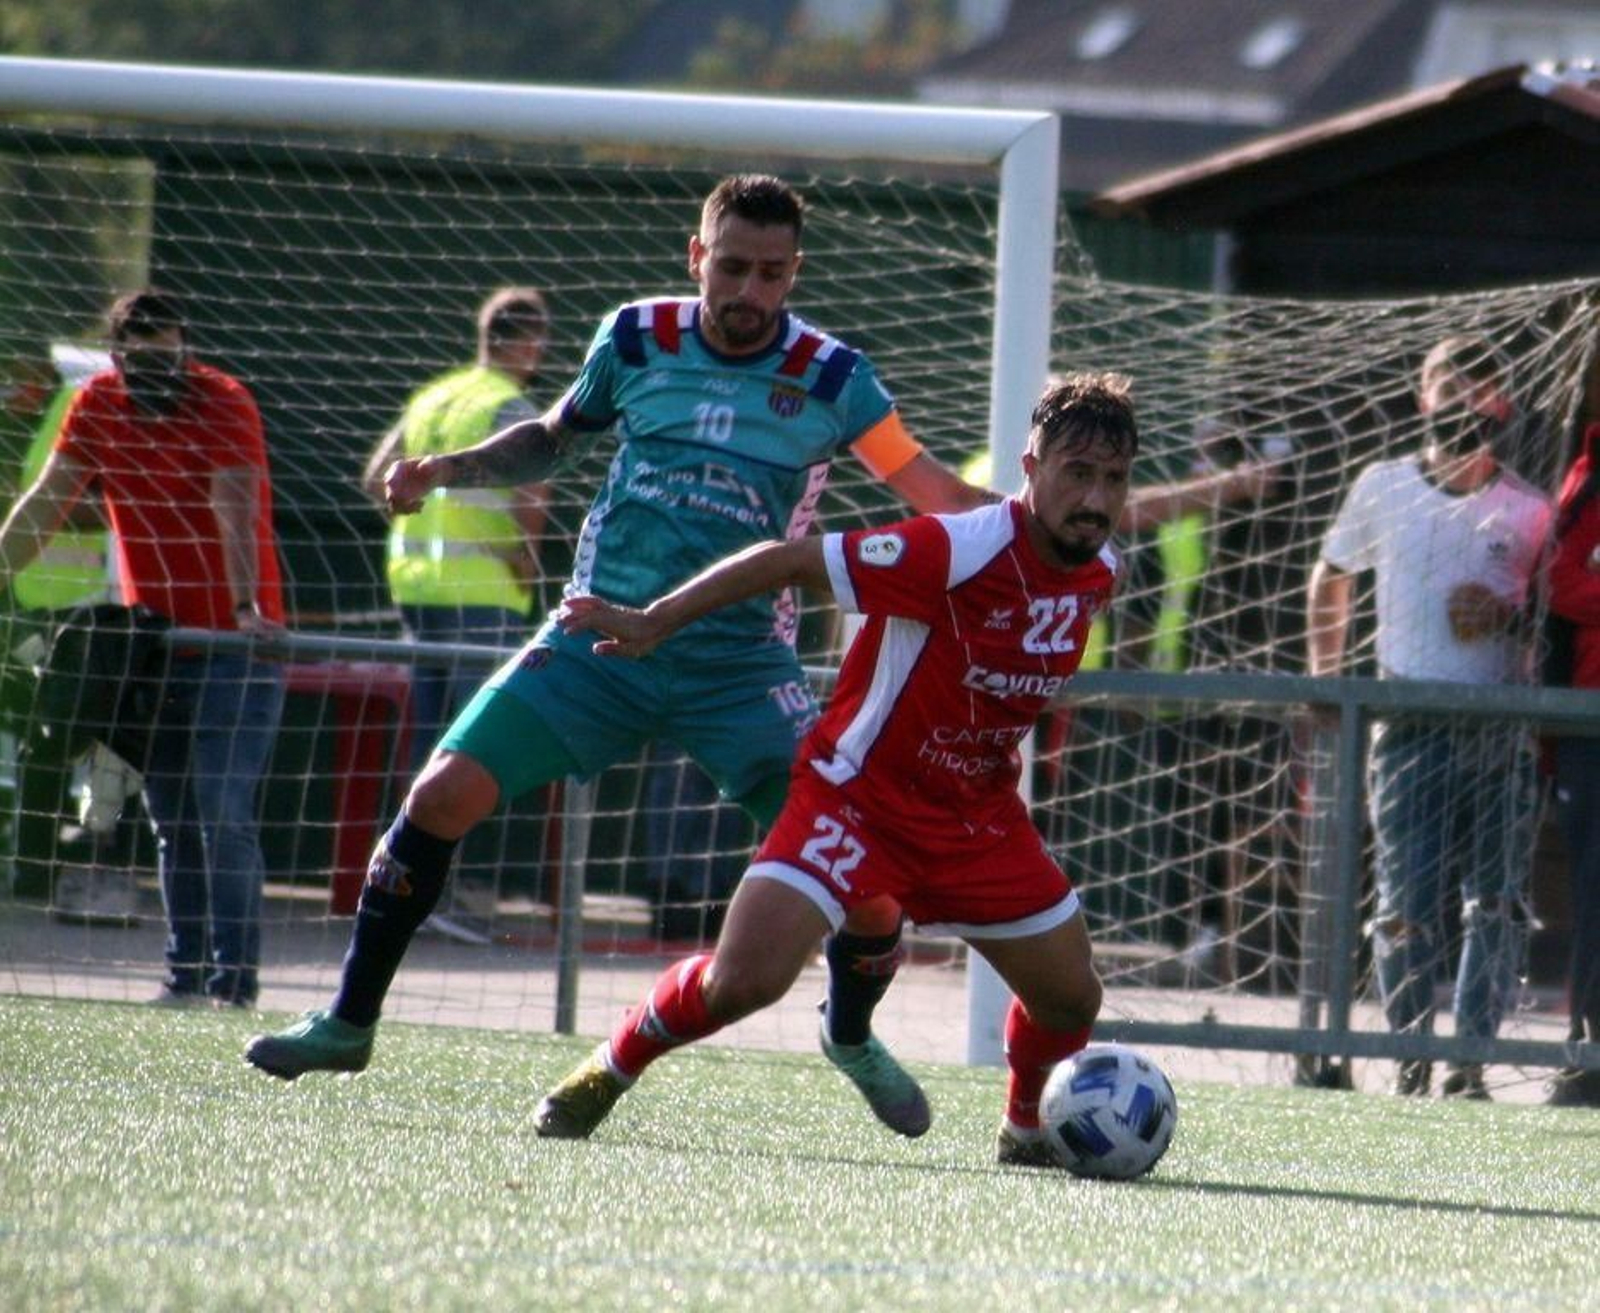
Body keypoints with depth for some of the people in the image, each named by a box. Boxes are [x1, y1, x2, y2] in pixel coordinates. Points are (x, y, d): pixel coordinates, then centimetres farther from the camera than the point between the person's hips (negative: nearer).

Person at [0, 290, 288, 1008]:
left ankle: (233, 976, -12)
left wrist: (246, 606, -37)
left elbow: (235, 511, -25)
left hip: (233, 641, -5)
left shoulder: (225, 403, -12)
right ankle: (185, 970, 11)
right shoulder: (97, 406, 2)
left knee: (221, 813, -13)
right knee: (170, 818, 6)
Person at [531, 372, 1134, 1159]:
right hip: (862, 792, -7)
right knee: (744, 979, -20)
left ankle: (1029, 1133, 37)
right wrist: (651, 624, -17)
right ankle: (606, 1074, 6)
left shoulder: (1097, 573, -4)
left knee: (1070, 998, 6)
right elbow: (789, 560, -20)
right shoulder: (963, 549, -26)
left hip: (980, 813, 7)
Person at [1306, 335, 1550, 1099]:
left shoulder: (1526, 509, 5)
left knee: (1494, 904, -2)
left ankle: (1471, 1060, 5)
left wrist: (1509, 614, -12)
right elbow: (1331, 576, 21)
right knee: (1406, 901, -7)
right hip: (1410, 721, 0)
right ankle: (1410, 1057, 2)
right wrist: (1324, 675, 12)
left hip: (1501, 726, 0)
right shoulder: (1383, 489, 8)